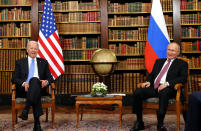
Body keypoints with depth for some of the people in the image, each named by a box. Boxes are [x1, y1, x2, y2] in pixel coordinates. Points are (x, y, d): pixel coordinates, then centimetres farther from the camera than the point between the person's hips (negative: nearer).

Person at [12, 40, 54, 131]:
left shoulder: (43, 62, 24)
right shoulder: (20, 62, 21)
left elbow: (50, 77, 17)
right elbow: (14, 79, 9)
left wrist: (46, 81, -9)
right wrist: (23, 83, -14)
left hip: (39, 88, 1)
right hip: (24, 89, -1)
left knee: (35, 80, -38)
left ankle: (26, 109, -46)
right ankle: (37, 123, -43)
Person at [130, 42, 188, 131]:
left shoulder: (182, 64, 13)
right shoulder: (159, 61, 28)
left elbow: (183, 78, -2)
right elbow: (151, 74, 28)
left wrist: (167, 83, -17)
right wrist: (148, 81, 2)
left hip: (167, 89, -4)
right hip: (153, 87, 5)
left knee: (163, 93, -40)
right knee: (137, 93, -21)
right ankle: (139, 123, -8)